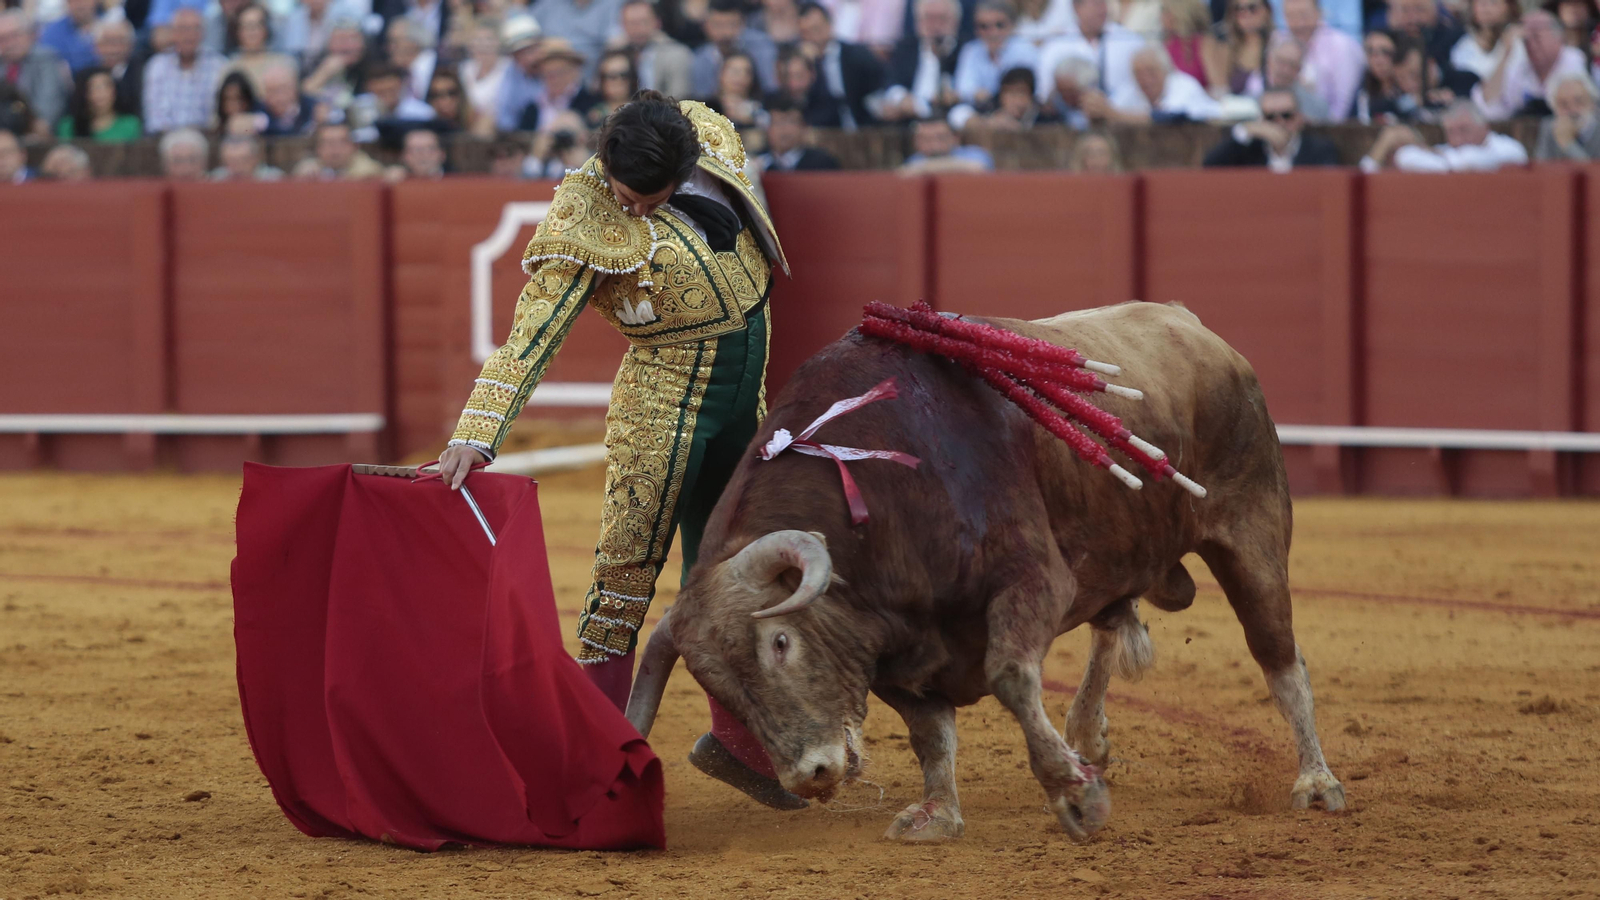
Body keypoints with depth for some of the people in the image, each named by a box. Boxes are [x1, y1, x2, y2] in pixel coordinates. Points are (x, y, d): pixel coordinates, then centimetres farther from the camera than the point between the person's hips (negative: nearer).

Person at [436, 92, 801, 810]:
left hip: (744, 401, 6)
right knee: (628, 573, -4)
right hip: (664, 406, -6)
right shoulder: (586, 226, -21)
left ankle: (737, 740, 29)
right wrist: (474, 437, -36)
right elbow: (531, 337, -25)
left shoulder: (709, 137, -5)